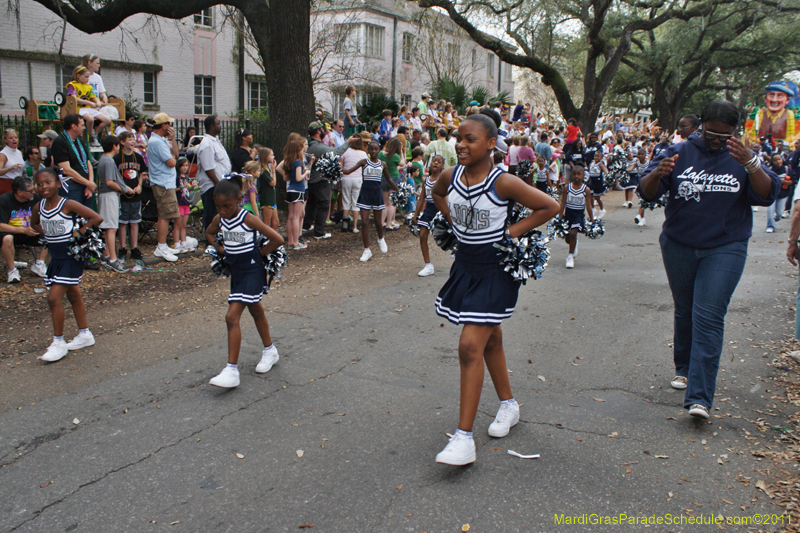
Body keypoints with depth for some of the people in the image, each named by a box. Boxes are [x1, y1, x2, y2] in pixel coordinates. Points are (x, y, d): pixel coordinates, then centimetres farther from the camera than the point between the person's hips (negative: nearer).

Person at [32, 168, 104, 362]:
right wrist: (46, 233, 6)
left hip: (72, 257, -7)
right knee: (73, 295, 17)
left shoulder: (68, 205, -16)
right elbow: (34, 224, 24)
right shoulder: (38, 207, 3)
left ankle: (59, 342, 1)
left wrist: (79, 231, -19)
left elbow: (97, 218, -18)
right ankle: (85, 335, 31)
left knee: (54, 298, -11)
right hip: (56, 257, 7)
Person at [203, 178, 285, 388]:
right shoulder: (219, 219, -1)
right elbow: (209, 233, 22)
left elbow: (277, 239, -20)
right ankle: (270, 350, 41)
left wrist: (258, 253, -10)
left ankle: (232, 370, -12)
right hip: (235, 270, 7)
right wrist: (220, 248, 7)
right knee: (255, 310, 22)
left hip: (252, 270, -7)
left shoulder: (248, 219, -20)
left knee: (232, 317, -15)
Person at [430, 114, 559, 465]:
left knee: (470, 347, -13)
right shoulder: (450, 176, -3)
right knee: (490, 340, 20)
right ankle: (508, 405, 40)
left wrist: (514, 231, -14)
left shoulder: (503, 182, -19)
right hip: (465, 266, 6)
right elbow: (437, 194, 21)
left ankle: (464, 438, -8)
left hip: (496, 272, -6)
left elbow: (550, 206, -12)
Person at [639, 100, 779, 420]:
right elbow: (647, 193, -7)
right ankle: (684, 368, 37)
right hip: (679, 247, 2)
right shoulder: (679, 153, 0)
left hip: (725, 250, -2)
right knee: (684, 312, 16)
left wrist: (750, 164, -26)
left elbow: (768, 195, -10)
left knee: (708, 318, -10)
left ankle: (699, 397, -11)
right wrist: (657, 174, -29)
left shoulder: (742, 158, 1)